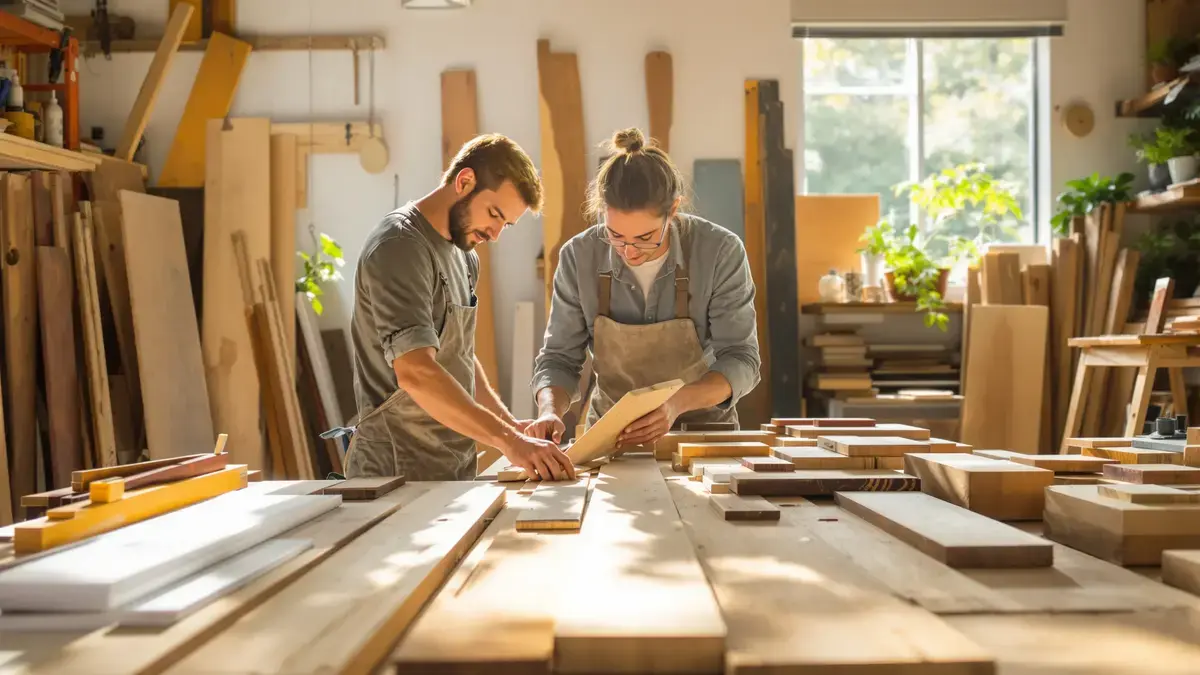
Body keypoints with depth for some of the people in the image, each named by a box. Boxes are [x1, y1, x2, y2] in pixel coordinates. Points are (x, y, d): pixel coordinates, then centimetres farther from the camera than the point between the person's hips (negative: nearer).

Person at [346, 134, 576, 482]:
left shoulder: (463, 255, 12)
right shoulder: (399, 248, -17)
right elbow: (415, 372, -28)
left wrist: (509, 424, 7)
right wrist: (507, 440, -34)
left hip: (457, 467, 8)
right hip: (401, 472, -8)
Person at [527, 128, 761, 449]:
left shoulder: (720, 251, -16)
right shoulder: (579, 257, -11)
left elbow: (740, 360, -12)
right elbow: (559, 359, -2)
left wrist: (678, 403, -31)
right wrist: (550, 411, -24)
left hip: (702, 426, -1)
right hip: (609, 434, 1)